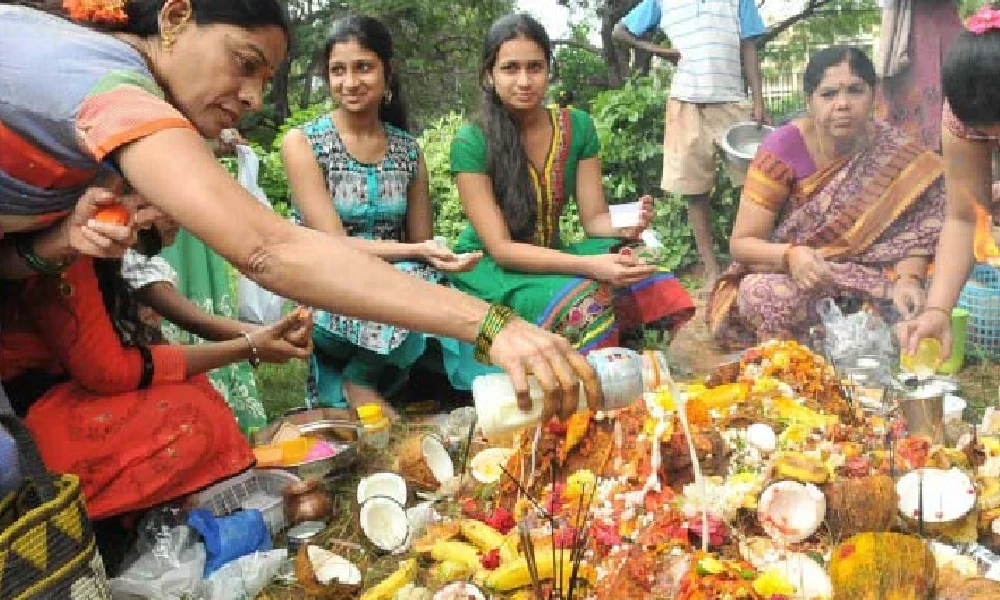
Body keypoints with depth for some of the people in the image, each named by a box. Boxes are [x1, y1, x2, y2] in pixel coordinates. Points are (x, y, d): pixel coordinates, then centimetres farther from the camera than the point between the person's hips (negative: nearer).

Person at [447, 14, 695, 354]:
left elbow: (594, 218, -1)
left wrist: (624, 226, -26)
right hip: (490, 267, -4)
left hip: (552, 258, 4)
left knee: (655, 288, -23)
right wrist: (590, 265, -34)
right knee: (585, 303, -34)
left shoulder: (578, 128, -3)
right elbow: (500, 247, -21)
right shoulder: (471, 144, -16)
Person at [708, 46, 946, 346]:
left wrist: (908, 280, -27)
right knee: (771, 294, -35)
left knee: (910, 308, -26)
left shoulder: (893, 152, -5)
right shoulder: (783, 149, -13)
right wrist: (791, 255, -33)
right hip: (782, 273, -2)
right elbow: (741, 243, -12)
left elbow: (912, 234, -5)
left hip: (867, 278, 3)